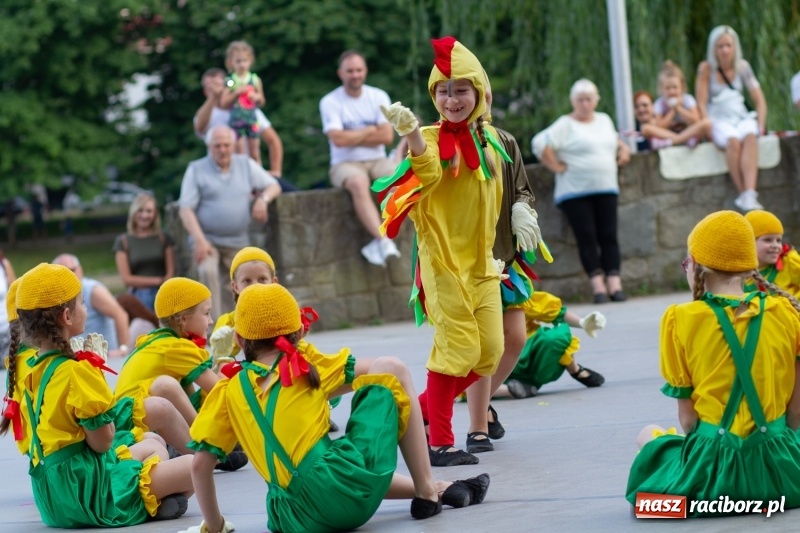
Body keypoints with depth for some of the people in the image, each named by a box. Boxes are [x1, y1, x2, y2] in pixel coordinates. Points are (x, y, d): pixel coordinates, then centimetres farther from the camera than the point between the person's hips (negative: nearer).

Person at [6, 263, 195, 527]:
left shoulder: (34, 368, 7)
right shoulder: (75, 371, -20)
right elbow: (102, 441, -16)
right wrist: (95, 369, -7)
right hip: (88, 490, -10)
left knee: (153, 447, 31)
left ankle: (157, 496, 8)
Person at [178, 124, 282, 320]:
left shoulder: (246, 164, 7)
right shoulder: (196, 169, -1)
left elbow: (274, 186, 12)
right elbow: (185, 209, -6)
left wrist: (263, 199, -12)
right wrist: (199, 240, -19)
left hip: (237, 242, 4)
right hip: (207, 239, -3)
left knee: (232, 292, 5)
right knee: (208, 271, -29)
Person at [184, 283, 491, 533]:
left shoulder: (227, 393, 13)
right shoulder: (306, 366, 10)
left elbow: (200, 465, 7)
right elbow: (370, 370, 24)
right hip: (350, 489, -3)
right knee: (391, 370, 16)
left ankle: (439, 489, 37)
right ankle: (427, 492, 16)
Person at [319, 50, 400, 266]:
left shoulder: (379, 97, 6)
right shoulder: (330, 102, -3)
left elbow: (387, 136, -4)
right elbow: (338, 139, -16)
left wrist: (352, 137, -8)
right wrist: (371, 131, -4)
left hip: (377, 161, 3)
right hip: (345, 164, -3)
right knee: (358, 183, -38)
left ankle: (379, 243, -29)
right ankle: (384, 241, -44)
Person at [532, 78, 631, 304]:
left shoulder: (604, 120, 17)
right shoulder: (566, 125, -3)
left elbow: (615, 140, 35)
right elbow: (540, 144, -13)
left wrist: (623, 150, 15)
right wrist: (556, 166, -12)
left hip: (606, 188, 5)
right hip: (575, 192, -5)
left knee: (609, 236, -4)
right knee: (586, 237, -9)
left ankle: (614, 285, -7)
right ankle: (598, 287, -10)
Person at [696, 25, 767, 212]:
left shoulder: (742, 67, 6)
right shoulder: (706, 69, -3)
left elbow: (759, 100, 8)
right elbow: (701, 104, -4)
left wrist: (761, 125, -5)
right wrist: (710, 129, -15)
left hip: (742, 117, 2)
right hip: (719, 121, -2)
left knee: (750, 136, -34)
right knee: (733, 140, -37)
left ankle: (749, 194, -49)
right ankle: (743, 195, -36)